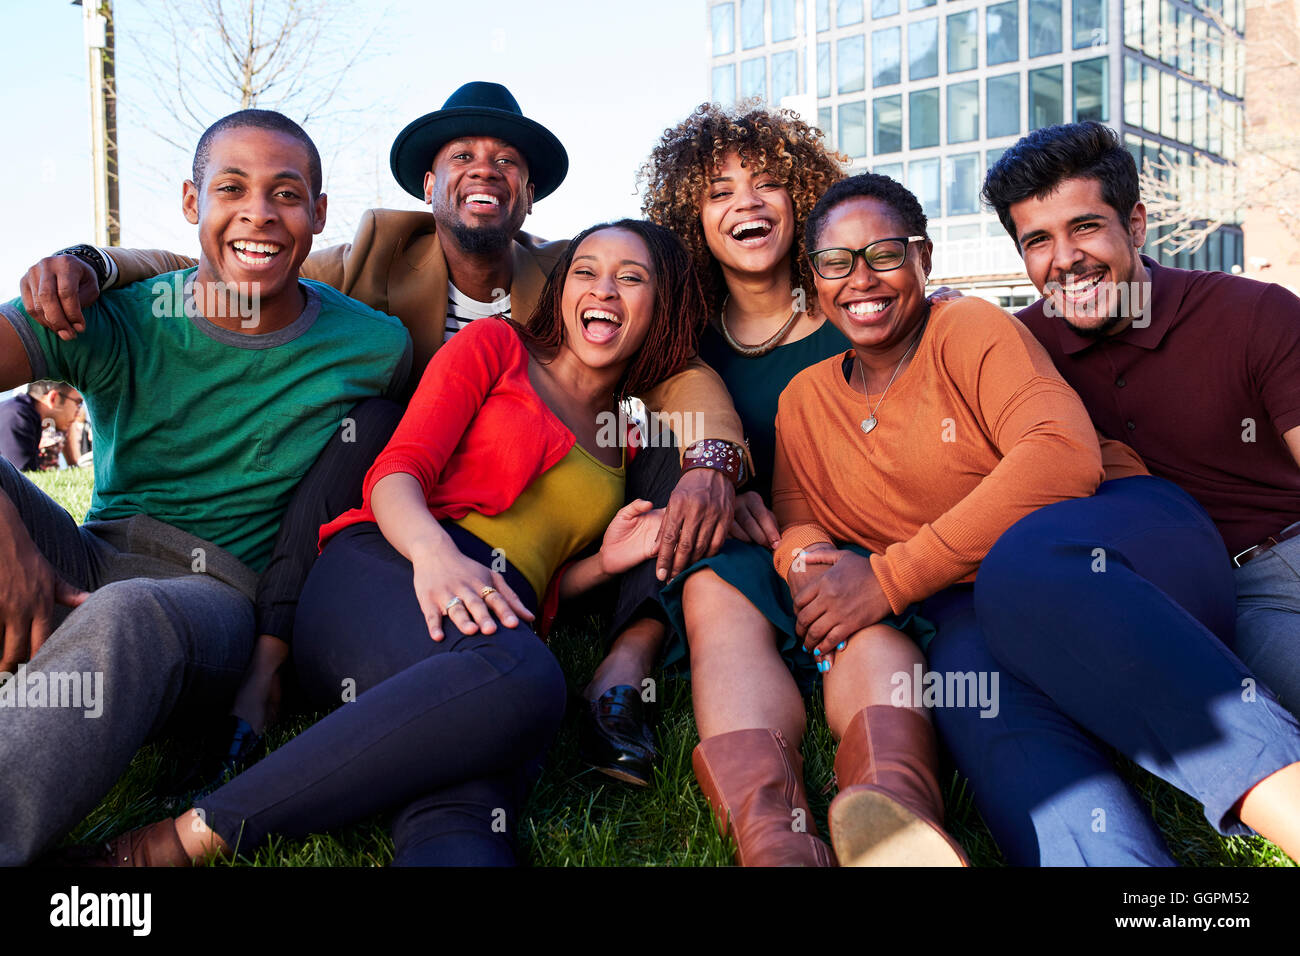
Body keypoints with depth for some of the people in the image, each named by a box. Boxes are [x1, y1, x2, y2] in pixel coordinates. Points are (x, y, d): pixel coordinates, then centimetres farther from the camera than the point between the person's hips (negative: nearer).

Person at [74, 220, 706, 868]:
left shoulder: (625, 446, 29)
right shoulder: (495, 346, 16)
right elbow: (395, 472, 1)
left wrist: (605, 563, 6)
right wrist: (435, 550, -21)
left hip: (494, 617, 4)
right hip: (386, 574, -3)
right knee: (519, 679, -42)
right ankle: (194, 834, -33)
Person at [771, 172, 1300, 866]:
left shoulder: (970, 328, -1)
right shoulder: (803, 402, 16)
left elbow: (1065, 456, -16)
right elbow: (796, 524, 15)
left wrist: (892, 577, -21)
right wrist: (814, 567, -13)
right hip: (977, 609, 3)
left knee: (1026, 561, -39)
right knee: (975, 688, -35)